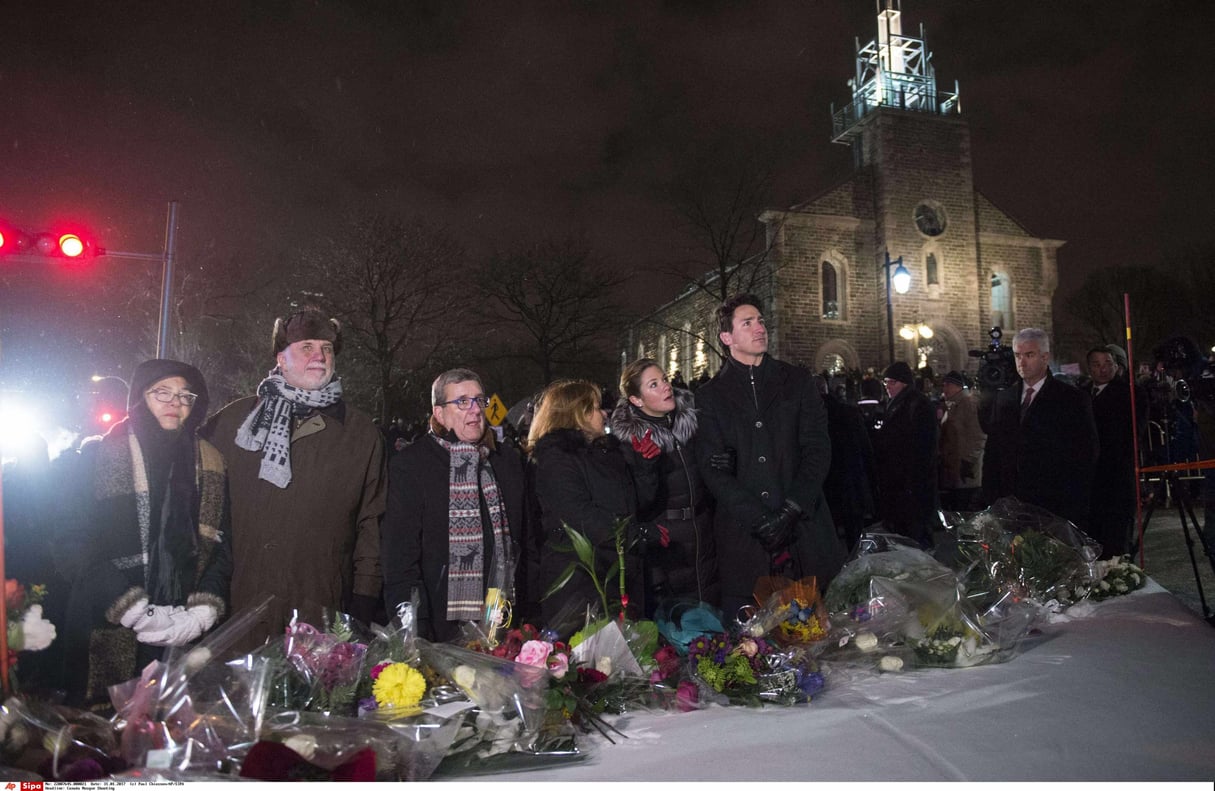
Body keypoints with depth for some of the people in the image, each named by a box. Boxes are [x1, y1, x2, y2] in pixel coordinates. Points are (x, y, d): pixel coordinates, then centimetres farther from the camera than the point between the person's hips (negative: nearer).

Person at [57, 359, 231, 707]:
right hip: (110, 641, -2)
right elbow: (72, 541, -4)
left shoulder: (210, 464, 11)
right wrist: (134, 611, -13)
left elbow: (222, 544, 8)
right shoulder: (98, 457, 4)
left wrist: (203, 610, -9)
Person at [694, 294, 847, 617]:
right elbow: (713, 468, -2)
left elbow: (818, 448, 2)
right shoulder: (711, 396, 6)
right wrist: (760, 521, -13)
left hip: (804, 528, 1)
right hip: (744, 537, -1)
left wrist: (792, 509, -11)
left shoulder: (797, 381, 10)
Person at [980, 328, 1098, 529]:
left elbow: (1086, 454, -1)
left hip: (1054, 505, -3)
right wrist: (991, 500, 4)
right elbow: (992, 453, 11)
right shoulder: (1002, 398, 11)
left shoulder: (1073, 399, 0)